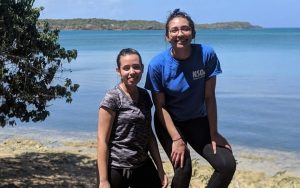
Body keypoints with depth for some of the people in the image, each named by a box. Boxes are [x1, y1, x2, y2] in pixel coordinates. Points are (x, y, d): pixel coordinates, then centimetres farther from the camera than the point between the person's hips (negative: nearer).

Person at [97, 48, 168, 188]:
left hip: (143, 167, 6)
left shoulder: (144, 96, 6)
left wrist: (160, 169, 12)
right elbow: (102, 140, -13)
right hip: (116, 169, -5)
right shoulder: (112, 98, -11)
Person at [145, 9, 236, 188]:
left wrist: (213, 134, -9)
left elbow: (209, 97, -12)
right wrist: (176, 139, -18)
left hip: (198, 121, 2)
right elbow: (160, 106, -12)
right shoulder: (157, 64, -19)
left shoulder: (207, 54, -17)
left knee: (228, 165, -10)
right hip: (169, 122, -2)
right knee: (183, 169, -19)